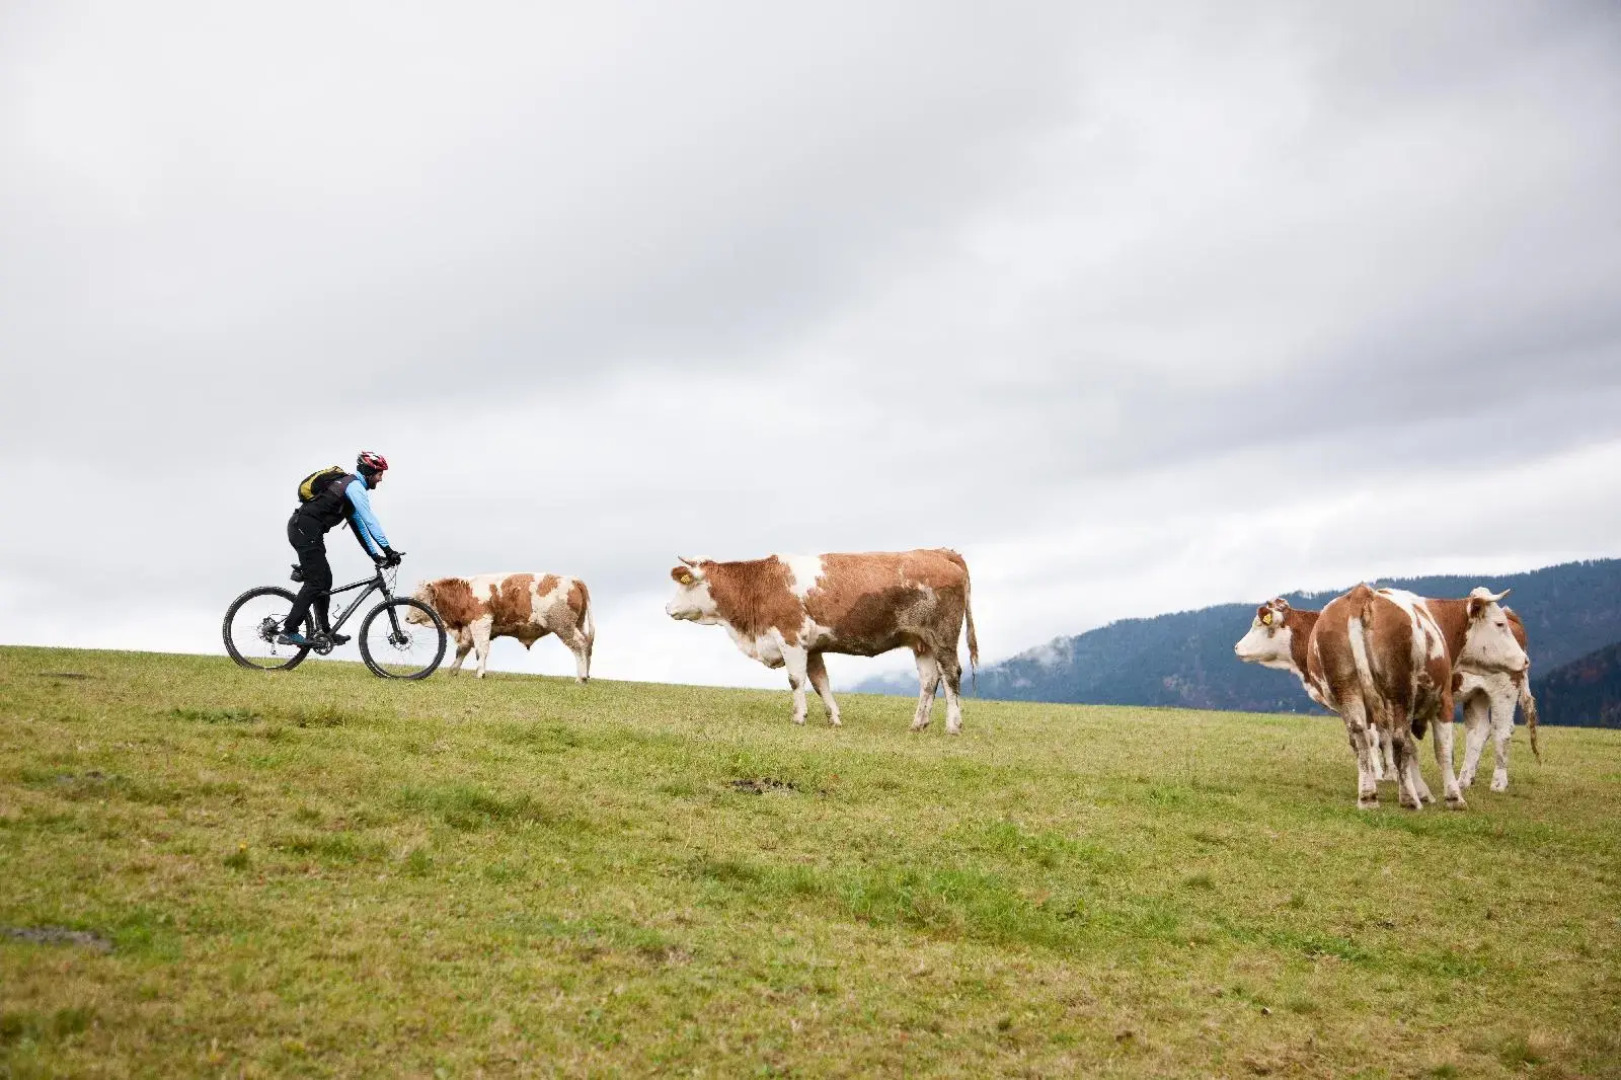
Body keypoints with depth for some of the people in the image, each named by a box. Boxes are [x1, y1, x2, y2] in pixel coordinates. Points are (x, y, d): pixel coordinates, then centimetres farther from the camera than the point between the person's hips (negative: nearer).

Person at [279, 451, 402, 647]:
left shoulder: (351, 486, 23)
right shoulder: (355, 485, -9)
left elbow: (359, 524, 26)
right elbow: (370, 520, -17)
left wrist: (375, 554, 22)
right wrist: (388, 550, -18)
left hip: (302, 528, 10)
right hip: (306, 530, -10)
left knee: (324, 579, 14)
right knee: (316, 582, -11)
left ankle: (324, 630, 18)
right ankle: (288, 632, -13)